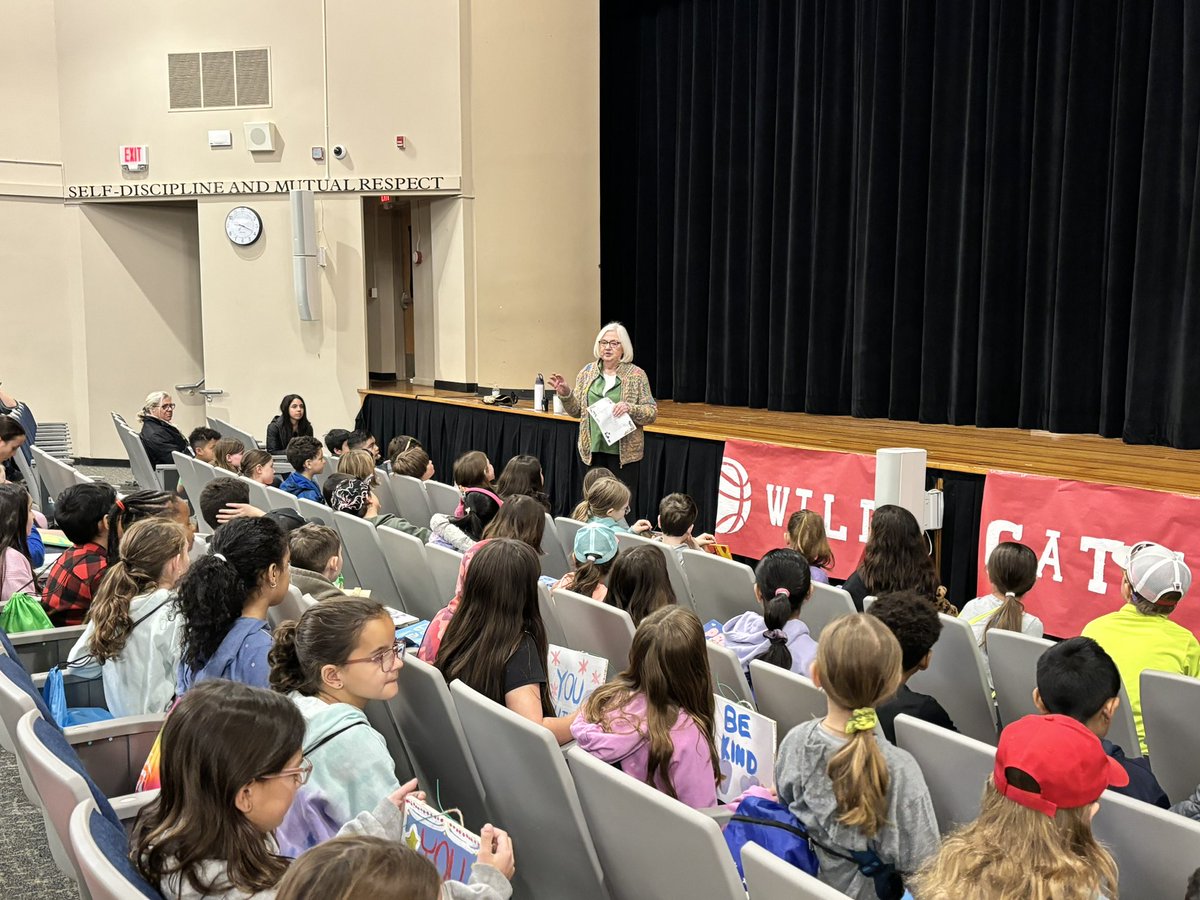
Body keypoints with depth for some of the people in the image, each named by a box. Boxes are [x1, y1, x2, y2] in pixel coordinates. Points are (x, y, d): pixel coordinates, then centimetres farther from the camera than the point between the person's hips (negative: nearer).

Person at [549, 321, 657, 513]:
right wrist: (566, 394, -8)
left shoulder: (637, 375, -1)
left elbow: (652, 412, -3)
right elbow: (577, 411, 10)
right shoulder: (587, 372, 8)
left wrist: (630, 409, -21)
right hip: (593, 449, 3)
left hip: (624, 451, -3)